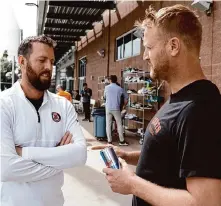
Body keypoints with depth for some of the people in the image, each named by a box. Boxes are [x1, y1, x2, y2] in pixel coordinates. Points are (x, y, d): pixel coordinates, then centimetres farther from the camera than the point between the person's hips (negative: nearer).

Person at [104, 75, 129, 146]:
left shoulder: (106, 87, 3)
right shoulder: (119, 88, 2)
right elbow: (126, 97, 11)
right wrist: (124, 105, 25)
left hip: (108, 108, 1)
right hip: (116, 109, -1)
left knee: (108, 125, 5)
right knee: (119, 124, 6)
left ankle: (109, 141, 6)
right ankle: (122, 141, 9)